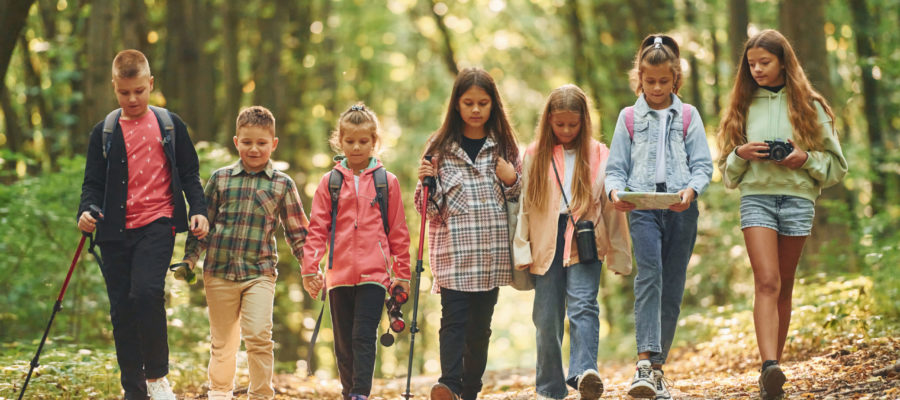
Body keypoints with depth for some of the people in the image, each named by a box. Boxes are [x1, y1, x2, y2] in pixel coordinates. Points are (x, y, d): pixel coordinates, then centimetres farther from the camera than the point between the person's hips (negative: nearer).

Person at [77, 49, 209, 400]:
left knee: (146, 292, -24)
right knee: (121, 310, 4)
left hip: (157, 223, -3)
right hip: (116, 230, 3)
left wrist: (198, 211, -1)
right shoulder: (104, 132, 9)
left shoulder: (170, 125, 8)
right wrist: (86, 211, -11)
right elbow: (94, 182, 8)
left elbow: (189, 173, 12)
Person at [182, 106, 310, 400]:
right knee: (222, 340, 11)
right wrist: (189, 260, 7)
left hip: (260, 273, -1)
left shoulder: (282, 184, 3)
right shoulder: (220, 179, 5)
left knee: (259, 336, -14)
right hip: (219, 272, 1)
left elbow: (296, 231, 9)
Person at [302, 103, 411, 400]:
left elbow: (398, 231, 8)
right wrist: (310, 269, -2)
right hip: (339, 274, 2)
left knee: (364, 337, -11)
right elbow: (317, 228, 6)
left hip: (374, 273, -2)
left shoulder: (387, 182, 5)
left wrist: (402, 273, 8)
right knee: (344, 342, 9)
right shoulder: (330, 182, 7)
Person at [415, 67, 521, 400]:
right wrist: (426, 182, -11)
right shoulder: (440, 147, 5)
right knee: (453, 317, -15)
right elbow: (428, 209, 7)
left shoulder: (504, 147, 9)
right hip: (453, 249, -2)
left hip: (492, 249, 2)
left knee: (481, 323, 4)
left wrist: (512, 181, -4)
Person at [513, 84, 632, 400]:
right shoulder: (535, 155, 8)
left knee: (583, 305, -20)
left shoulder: (598, 155, 6)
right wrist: (522, 250, 1)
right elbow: (523, 206, 8)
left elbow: (612, 207, 8)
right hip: (546, 247, 2)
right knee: (547, 318, 4)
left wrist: (619, 254, 7)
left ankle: (583, 372, -32)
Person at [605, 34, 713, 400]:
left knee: (673, 288, 4)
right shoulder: (629, 118, 12)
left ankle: (657, 367, 13)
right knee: (649, 276, -22)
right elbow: (615, 167, 10)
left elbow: (703, 165, 6)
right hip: (642, 207, -2)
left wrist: (691, 190, -14)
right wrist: (615, 190, -12)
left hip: (681, 209, 2)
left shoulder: (688, 116, 12)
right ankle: (645, 362, -30)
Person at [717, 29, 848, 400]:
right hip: (756, 196, 0)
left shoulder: (808, 105, 8)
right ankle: (770, 367, -28)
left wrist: (806, 158, -10)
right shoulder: (744, 107, 12)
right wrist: (741, 154, -4)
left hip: (798, 197, 0)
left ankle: (773, 366, 13)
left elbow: (837, 164, 8)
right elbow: (727, 172, 17)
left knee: (783, 287, 6)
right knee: (766, 283, -16)